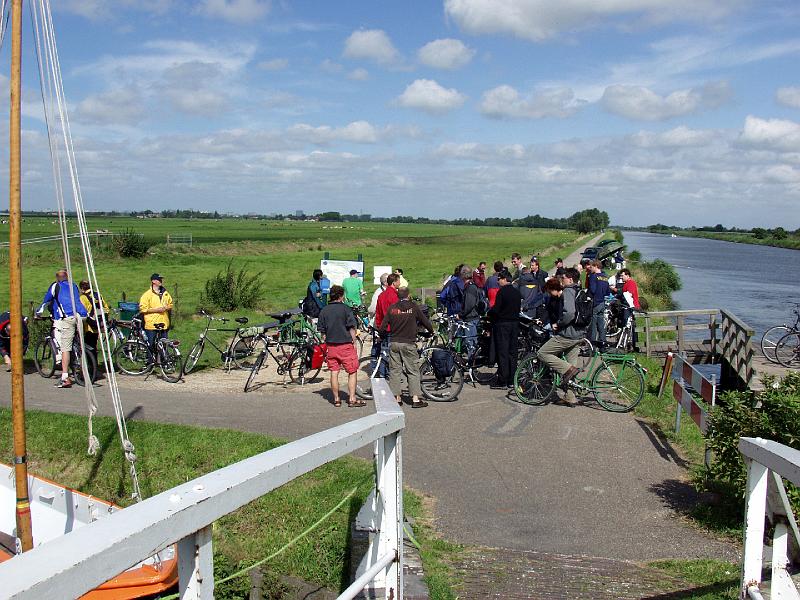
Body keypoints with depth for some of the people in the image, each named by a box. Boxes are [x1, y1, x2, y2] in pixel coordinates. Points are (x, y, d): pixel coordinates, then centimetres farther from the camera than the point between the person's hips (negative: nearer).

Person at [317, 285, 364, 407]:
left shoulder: (324, 310, 5)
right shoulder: (345, 308, -8)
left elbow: (322, 331, 8)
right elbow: (352, 328, -8)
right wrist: (354, 342, 0)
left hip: (331, 346, 4)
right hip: (346, 345, -4)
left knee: (334, 373, 9)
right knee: (352, 372, 5)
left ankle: (336, 399, 14)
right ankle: (352, 399, 3)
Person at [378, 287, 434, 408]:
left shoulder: (392, 308, 5)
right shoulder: (413, 306, -2)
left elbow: (383, 327, 3)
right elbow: (425, 321, 4)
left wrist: (382, 334, 24)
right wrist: (431, 331, 22)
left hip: (394, 343, 3)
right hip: (409, 343, -3)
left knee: (394, 370, 9)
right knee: (413, 371, 2)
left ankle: (397, 398, 10)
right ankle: (415, 399, -2)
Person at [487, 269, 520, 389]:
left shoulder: (502, 291, -13)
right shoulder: (517, 292, 9)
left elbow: (496, 309, -17)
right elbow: (518, 308, 14)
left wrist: (489, 313, 1)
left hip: (502, 323, -7)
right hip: (515, 323, 7)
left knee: (502, 353, -4)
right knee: (512, 352, 10)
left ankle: (502, 381, -4)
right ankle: (512, 380, 14)